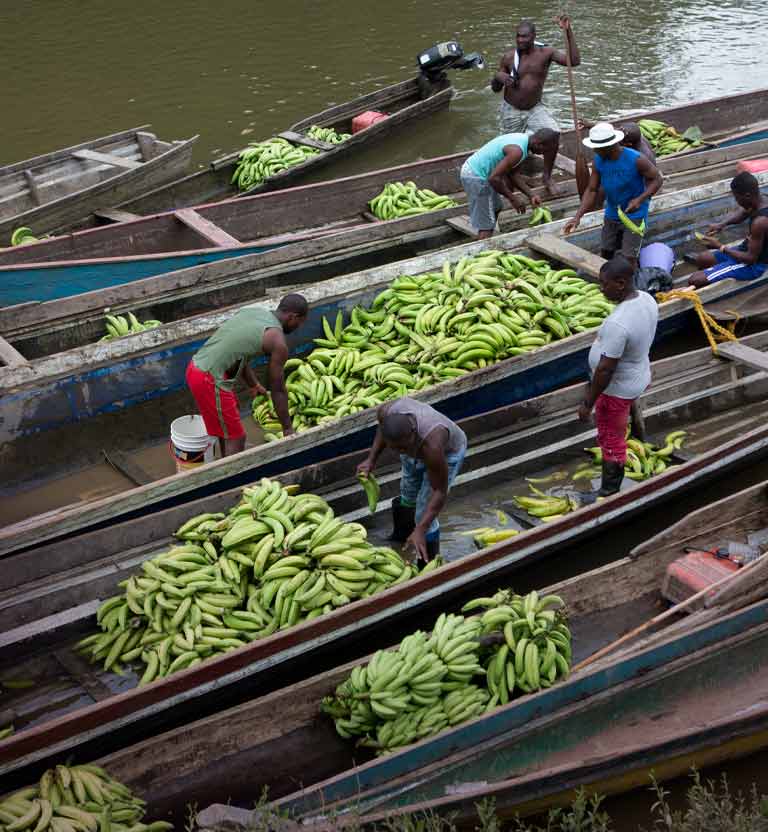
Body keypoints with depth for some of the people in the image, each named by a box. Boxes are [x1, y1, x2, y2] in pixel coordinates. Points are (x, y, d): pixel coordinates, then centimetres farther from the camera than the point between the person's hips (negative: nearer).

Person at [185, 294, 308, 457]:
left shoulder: (252, 309, 13)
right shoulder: (278, 342, -9)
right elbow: (278, 390, -2)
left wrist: (253, 385, 36)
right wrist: (288, 428, 10)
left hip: (195, 366, 9)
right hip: (210, 381, -9)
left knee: (226, 426, 29)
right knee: (236, 438, 4)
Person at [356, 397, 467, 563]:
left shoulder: (431, 443, -46)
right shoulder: (386, 411, -35)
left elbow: (439, 491, -34)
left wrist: (420, 530, -37)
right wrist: (371, 459, -12)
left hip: (446, 452, -5)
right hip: (415, 448, 5)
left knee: (424, 512, -9)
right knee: (407, 498, 24)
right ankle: (401, 536, 52)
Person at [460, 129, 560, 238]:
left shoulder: (523, 138, 5)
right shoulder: (517, 151, -25)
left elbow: (512, 173, 13)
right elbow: (494, 178, -29)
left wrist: (531, 195, 8)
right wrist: (513, 198, -17)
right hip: (476, 177, -10)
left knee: (496, 208, 25)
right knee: (486, 224, -7)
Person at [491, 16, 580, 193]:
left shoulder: (546, 53, -11)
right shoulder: (508, 57, -10)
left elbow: (575, 61, -23)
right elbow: (495, 89, -1)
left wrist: (568, 31, -29)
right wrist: (498, 77, -25)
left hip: (535, 109, 0)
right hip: (511, 111, 0)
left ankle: (547, 176, -5)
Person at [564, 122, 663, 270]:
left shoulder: (636, 160, -24)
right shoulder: (598, 161, -11)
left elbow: (657, 179, -13)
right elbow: (592, 190, -5)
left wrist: (640, 199, -29)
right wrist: (577, 217, -16)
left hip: (634, 215, -5)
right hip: (612, 213, 5)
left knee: (629, 258, -11)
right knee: (605, 253, 14)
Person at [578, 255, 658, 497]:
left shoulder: (618, 324, -37)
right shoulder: (647, 300, -9)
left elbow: (605, 369, -31)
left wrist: (588, 402, -19)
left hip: (617, 388, -9)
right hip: (637, 375, 9)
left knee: (611, 440, 10)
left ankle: (609, 492, 26)